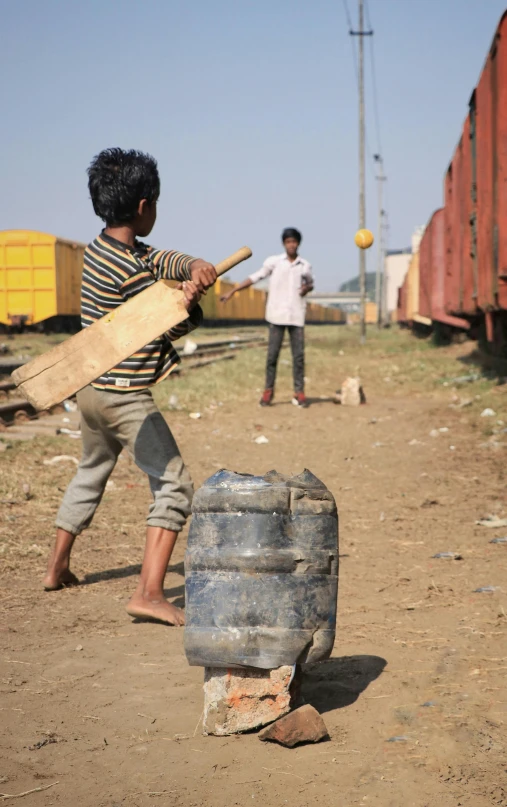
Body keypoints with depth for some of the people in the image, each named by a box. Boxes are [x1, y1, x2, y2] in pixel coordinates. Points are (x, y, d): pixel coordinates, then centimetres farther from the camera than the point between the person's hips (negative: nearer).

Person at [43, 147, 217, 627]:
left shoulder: (99, 249, 7)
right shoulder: (130, 271, -20)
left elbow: (163, 261, 5)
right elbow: (171, 328, -10)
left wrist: (194, 267, -11)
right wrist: (189, 299, -22)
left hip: (91, 389, 10)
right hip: (126, 397, -9)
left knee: (90, 474, 27)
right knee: (174, 485, -9)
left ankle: (57, 567, 37)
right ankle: (150, 593, -18)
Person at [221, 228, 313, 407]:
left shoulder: (305, 266, 8)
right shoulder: (273, 262, 1)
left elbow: (310, 283, 26)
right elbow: (254, 278, 3)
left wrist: (307, 288, 1)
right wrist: (232, 291, -2)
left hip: (297, 316, 2)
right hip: (277, 315, -2)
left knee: (298, 354, -1)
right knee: (272, 353, -1)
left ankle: (299, 392, 5)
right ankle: (268, 391, 7)